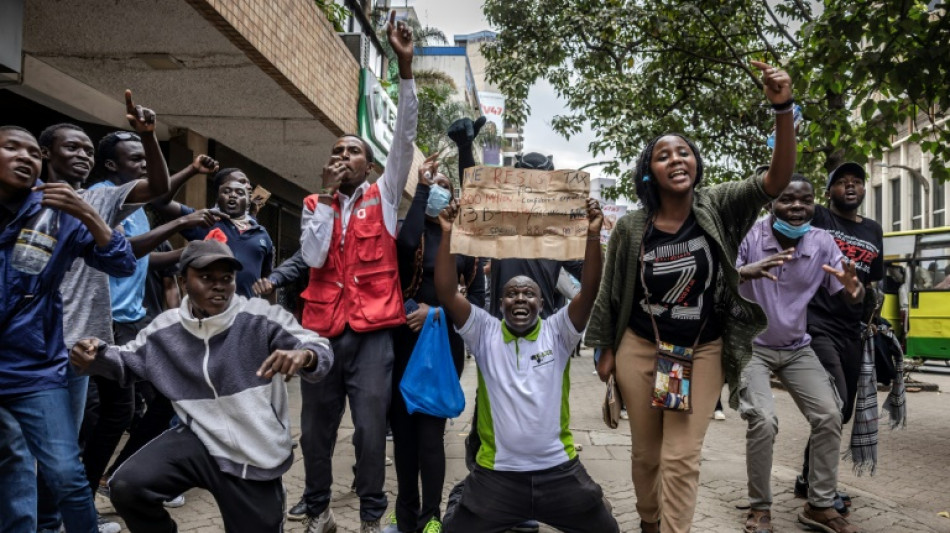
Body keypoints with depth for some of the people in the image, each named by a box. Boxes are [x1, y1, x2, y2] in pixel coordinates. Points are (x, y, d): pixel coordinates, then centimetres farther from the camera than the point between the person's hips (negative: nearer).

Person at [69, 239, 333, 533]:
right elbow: (128, 360, 15)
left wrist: (303, 356, -43)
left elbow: (321, 351, -18)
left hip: (256, 457, -2)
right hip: (201, 440, 2)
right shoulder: (166, 328, -2)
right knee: (126, 487, -18)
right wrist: (97, 354, -8)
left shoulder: (260, 318, -14)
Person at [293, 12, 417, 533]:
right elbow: (313, 257, -6)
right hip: (323, 329, 2)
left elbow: (405, 138, -5)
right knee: (316, 427, 10)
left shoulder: (383, 195, 7)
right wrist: (328, 193, -7)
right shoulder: (314, 204, 10)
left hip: (373, 332, -2)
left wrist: (405, 68, -13)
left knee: (370, 428, -2)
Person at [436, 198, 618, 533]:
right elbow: (446, 293, -11)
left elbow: (589, 290, -13)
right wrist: (448, 235, -18)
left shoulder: (557, 333, 0)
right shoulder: (485, 333, -1)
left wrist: (593, 235, -23)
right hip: (497, 473, 0)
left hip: (559, 470, 1)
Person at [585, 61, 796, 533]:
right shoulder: (631, 228, -9)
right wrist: (606, 350, 4)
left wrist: (783, 109, -35)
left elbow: (777, 179, -22)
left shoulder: (718, 208, -8)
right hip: (640, 349, 1)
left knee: (682, 457, -3)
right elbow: (610, 292, 1)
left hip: (703, 352, -1)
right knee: (646, 452, 15)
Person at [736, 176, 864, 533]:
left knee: (829, 416, -3)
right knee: (763, 421, -19)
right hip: (751, 346, -4)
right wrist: (746, 272, -49)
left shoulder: (822, 242, -5)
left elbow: (850, 298, -4)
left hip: (797, 349, 5)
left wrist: (854, 288, -30)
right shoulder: (750, 236, -17)